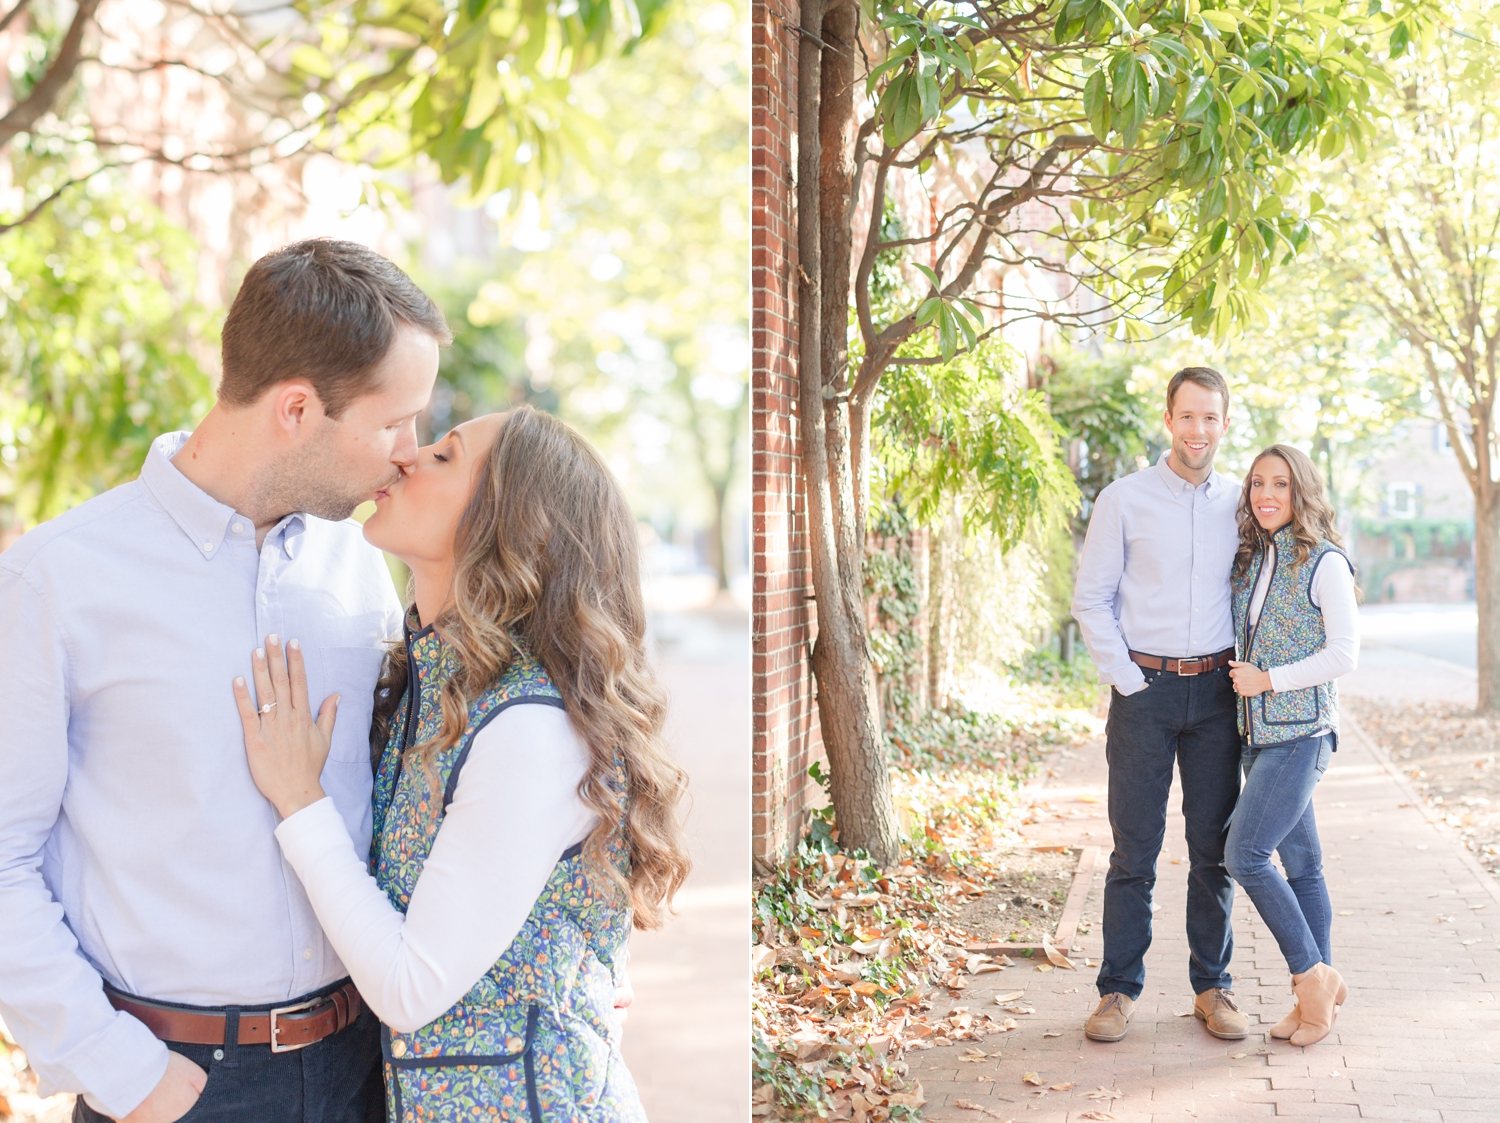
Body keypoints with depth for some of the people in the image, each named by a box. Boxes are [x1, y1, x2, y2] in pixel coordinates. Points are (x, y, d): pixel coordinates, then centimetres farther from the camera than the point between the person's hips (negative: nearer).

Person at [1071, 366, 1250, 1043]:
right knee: (1135, 848, 1)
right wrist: (1126, 681, -7)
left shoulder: (1238, 506, 9)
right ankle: (1118, 991, 10)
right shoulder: (1124, 500, -1)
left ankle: (1213, 988, 17)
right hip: (1144, 688, -3)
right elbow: (1091, 600, -1)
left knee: (1214, 848, 7)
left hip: (1215, 690, 3)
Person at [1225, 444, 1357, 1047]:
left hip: (1301, 732, -7)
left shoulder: (1325, 563, -8)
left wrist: (1270, 680, -12)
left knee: (1244, 854, -13)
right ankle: (1317, 989, 19)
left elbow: (1344, 652, -12)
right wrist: (1241, 678, 9)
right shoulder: (1249, 561, 12)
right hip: (1256, 733, 7)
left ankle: (1312, 974, 3)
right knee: (1300, 863, 11)